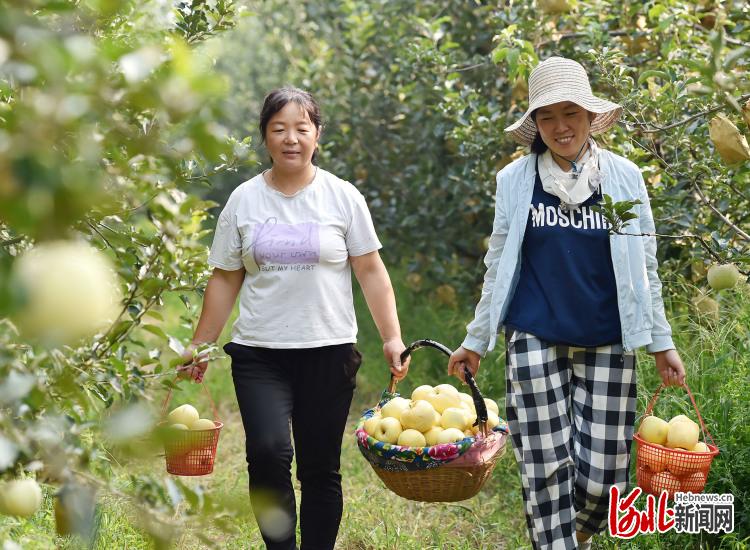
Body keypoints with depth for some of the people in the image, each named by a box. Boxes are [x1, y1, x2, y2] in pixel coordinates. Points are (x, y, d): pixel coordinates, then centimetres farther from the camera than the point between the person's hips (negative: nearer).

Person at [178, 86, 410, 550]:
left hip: (328, 353, 0)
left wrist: (392, 337, -4)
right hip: (259, 354, 0)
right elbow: (224, 280, 11)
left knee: (320, 470, 4)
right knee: (268, 454, -19)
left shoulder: (343, 197, 3)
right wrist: (199, 347, 10)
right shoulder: (244, 200, 6)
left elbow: (371, 271, 4)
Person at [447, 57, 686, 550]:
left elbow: (644, 267, 8)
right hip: (535, 342, 0)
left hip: (607, 344, 0)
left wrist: (662, 343, 6)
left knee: (603, 475, 0)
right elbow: (498, 267, 10)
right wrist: (476, 341, 12)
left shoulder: (624, 177, 2)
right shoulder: (515, 180, 2)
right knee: (546, 469, -3)